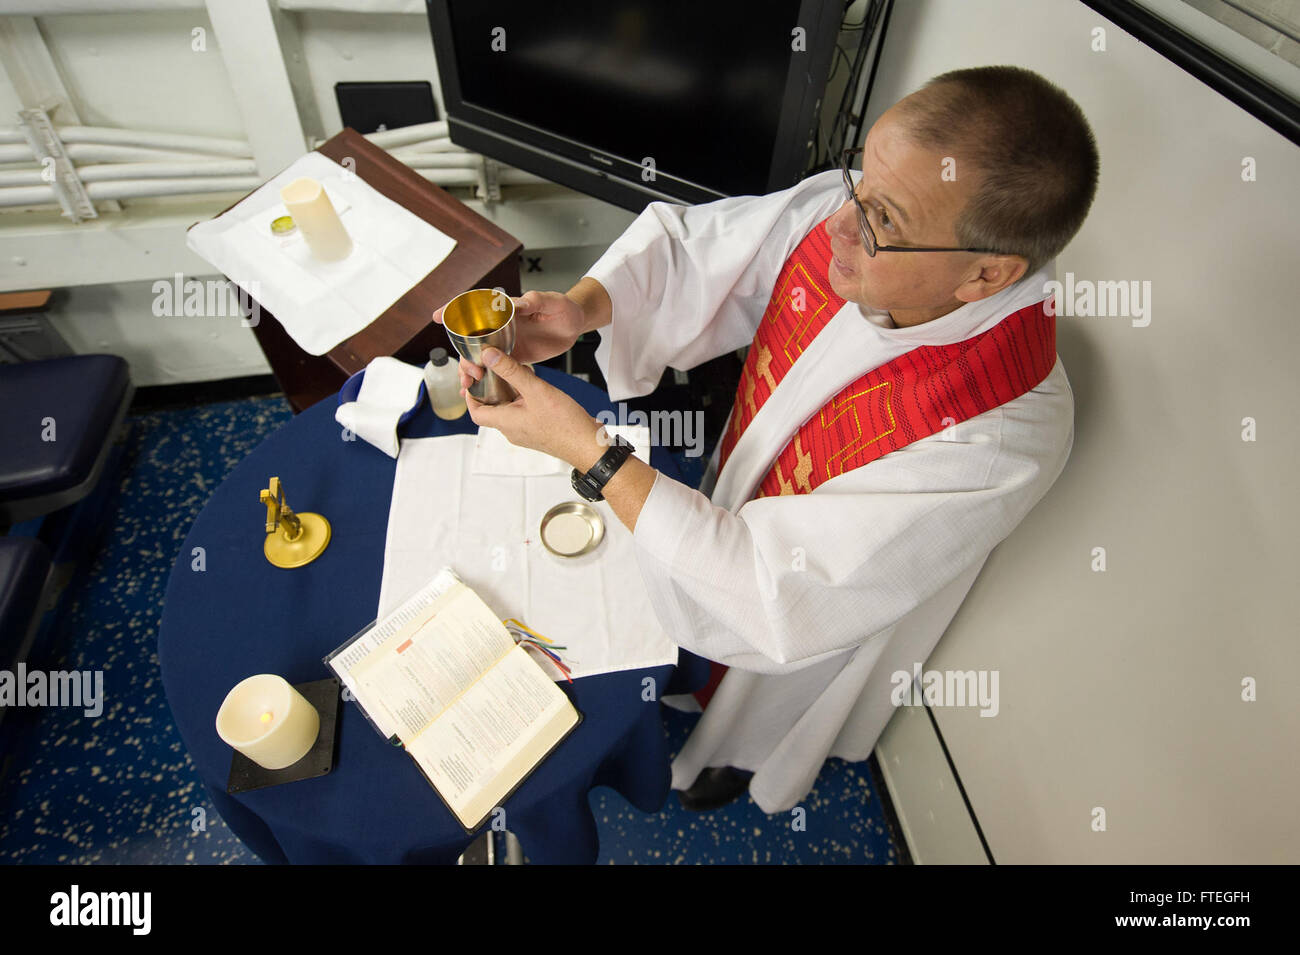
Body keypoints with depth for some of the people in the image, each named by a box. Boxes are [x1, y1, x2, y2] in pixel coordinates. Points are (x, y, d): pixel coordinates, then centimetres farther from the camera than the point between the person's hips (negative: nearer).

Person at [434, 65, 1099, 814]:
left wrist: (581, 442, -38)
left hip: (798, 631, -4)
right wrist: (580, 309, -32)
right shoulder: (842, 212, -26)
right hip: (724, 500, 5)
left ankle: (723, 763, 69)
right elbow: (688, 247, -12)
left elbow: (766, 594, -38)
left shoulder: (995, 443, -41)